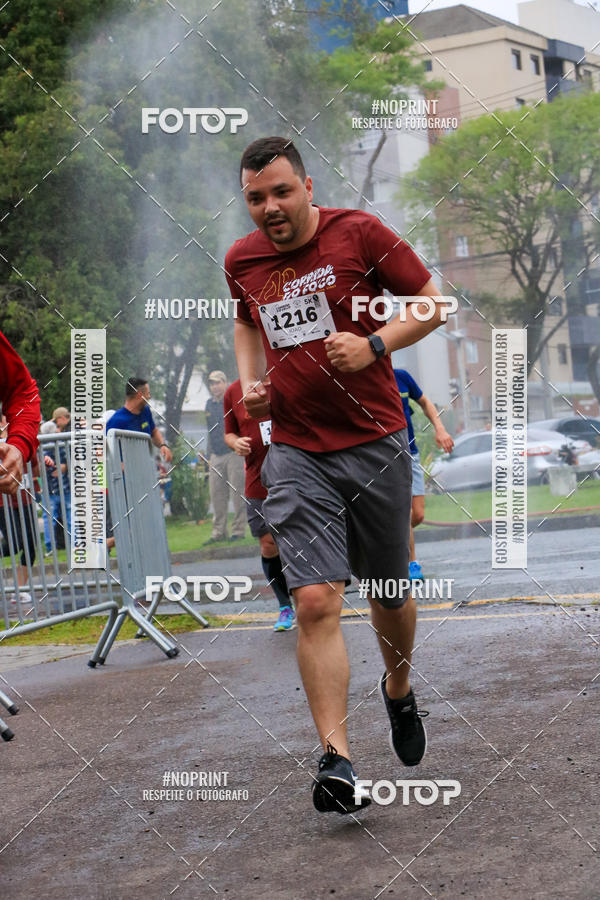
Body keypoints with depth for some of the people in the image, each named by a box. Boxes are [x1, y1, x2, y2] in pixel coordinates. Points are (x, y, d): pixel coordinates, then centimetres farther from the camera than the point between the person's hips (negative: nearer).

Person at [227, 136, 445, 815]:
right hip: (295, 451, 1)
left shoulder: (359, 233, -6)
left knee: (390, 597, 13)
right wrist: (250, 378, 8)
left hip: (376, 443, -1)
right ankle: (337, 761, -14)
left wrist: (373, 345, -15)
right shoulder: (240, 261, 6)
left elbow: (431, 303, 1)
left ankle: (398, 690, 44)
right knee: (316, 601, -14)